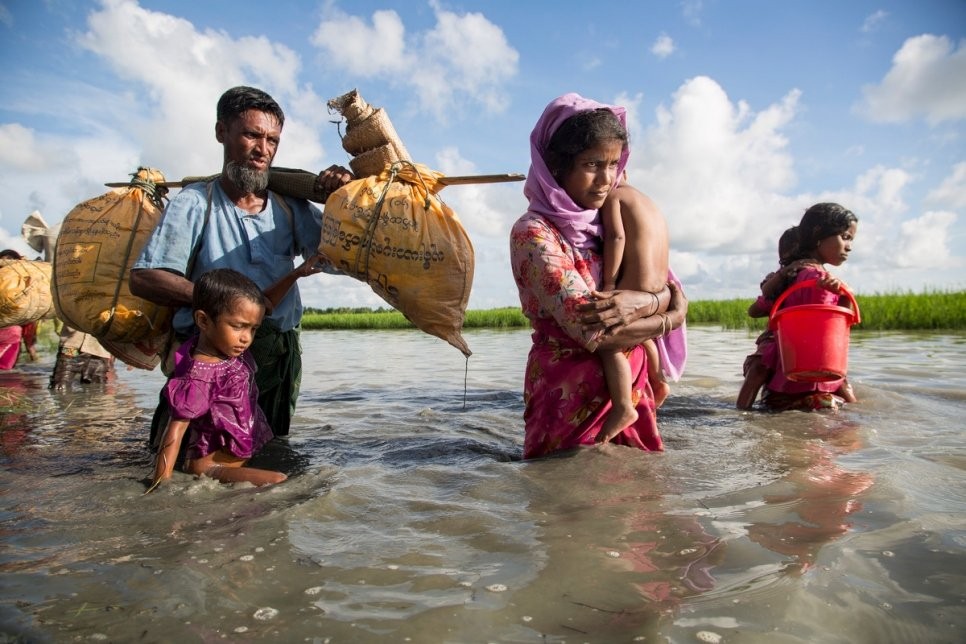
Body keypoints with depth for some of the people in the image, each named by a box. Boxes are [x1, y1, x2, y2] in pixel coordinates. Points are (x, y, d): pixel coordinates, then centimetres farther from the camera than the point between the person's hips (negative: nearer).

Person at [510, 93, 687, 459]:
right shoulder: (533, 233, -15)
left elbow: (670, 292, 4)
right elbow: (593, 331, -23)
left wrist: (639, 302, -20)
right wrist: (670, 318, -8)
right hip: (574, 401, -6)